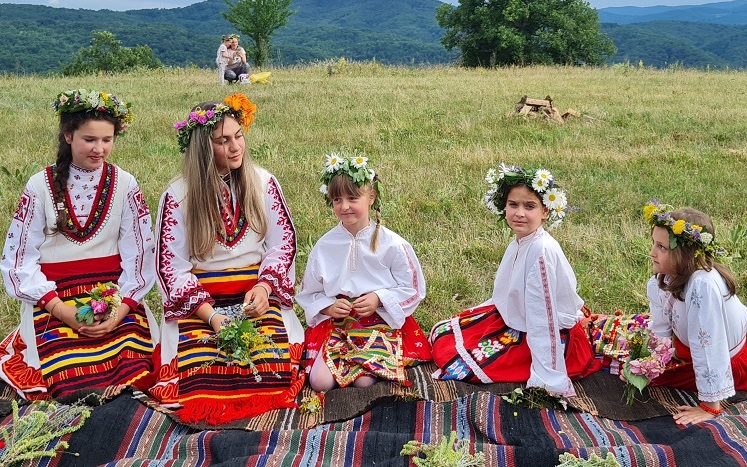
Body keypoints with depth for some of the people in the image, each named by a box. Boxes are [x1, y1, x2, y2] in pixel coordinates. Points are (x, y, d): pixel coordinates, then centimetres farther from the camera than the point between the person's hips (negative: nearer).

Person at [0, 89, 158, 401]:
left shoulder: (125, 184, 3)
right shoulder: (40, 186, 1)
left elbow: (138, 253, -1)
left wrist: (121, 310, -15)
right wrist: (62, 310, -13)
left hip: (116, 295, 1)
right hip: (55, 299, 0)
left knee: (137, 378, -22)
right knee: (75, 387, -21)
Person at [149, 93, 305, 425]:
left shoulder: (263, 183, 3)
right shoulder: (178, 195, -4)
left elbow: (283, 241, 6)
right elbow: (171, 266, -4)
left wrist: (263, 288, -12)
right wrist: (210, 314, -15)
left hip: (257, 293, 2)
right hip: (199, 300, -1)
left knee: (271, 365, -24)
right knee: (202, 374, -25)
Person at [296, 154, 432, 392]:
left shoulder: (392, 244, -8)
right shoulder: (324, 246, -1)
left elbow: (412, 289, -1)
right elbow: (308, 294, 8)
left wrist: (379, 299, -14)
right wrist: (328, 307, -11)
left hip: (381, 321, -2)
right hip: (335, 322, 2)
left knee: (364, 381, -21)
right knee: (320, 381, -16)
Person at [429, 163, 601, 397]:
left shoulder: (542, 251, -28)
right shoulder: (519, 242, -1)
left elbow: (542, 318, -30)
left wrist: (546, 379, -28)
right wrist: (469, 314, 19)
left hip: (549, 337, -9)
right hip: (514, 320, 9)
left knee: (458, 366, -14)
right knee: (441, 333, 10)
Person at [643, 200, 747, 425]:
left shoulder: (703, 285, -39)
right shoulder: (659, 283, -17)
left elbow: (707, 347, -36)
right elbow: (660, 330, -6)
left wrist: (710, 406, -31)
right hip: (686, 345, 6)